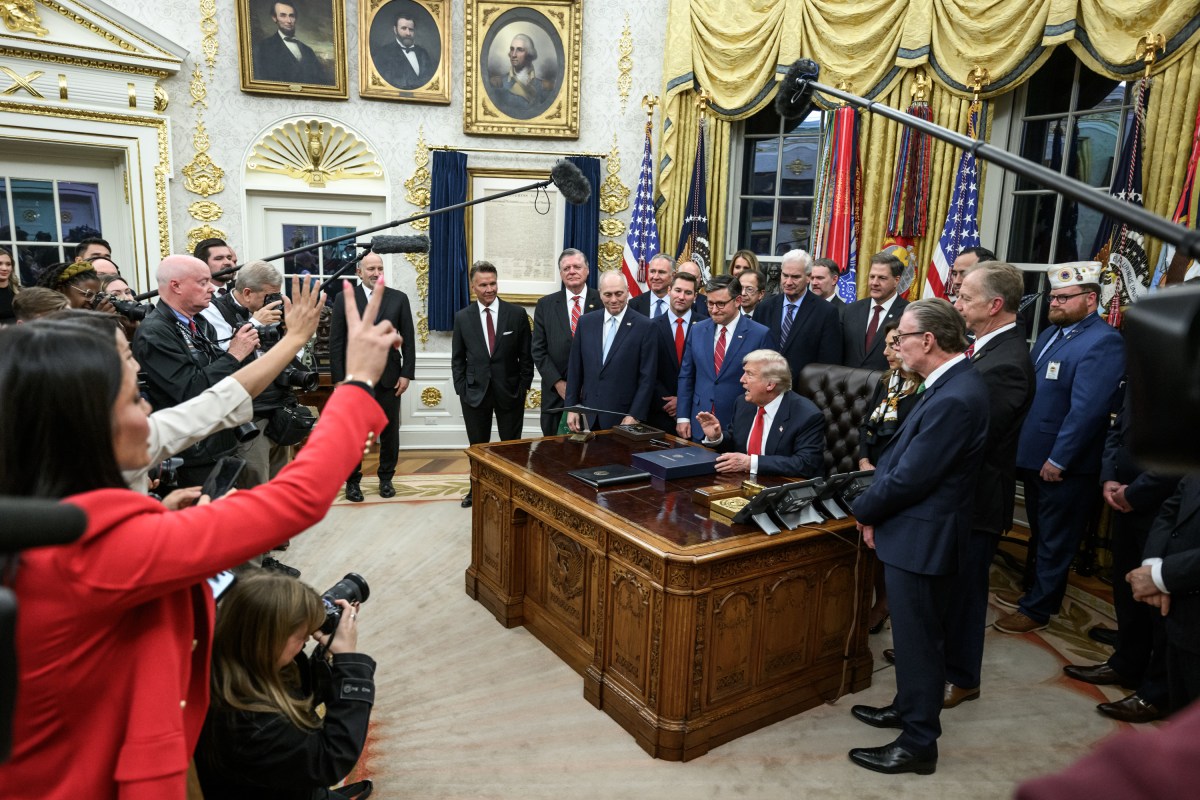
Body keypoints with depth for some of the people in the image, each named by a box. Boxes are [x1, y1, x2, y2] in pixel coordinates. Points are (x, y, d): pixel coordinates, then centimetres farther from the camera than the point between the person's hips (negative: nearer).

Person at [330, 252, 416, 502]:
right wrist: (339, 379, -6)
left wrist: (407, 373, -3)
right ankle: (352, 481, 20)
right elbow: (335, 343, -1)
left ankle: (386, 478, 23)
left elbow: (408, 340, 4)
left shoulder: (399, 298, 3)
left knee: (390, 430, 8)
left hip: (389, 376, 1)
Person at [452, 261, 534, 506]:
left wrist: (523, 387, -3)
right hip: (475, 391, 1)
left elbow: (526, 355, 1)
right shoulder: (462, 317, 1)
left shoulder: (517, 314, -3)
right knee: (477, 446, 12)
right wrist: (462, 389, -1)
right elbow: (457, 359, 6)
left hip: (509, 391, -1)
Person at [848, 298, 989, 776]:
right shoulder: (952, 382, 5)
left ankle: (918, 744, 23)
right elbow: (902, 453, 8)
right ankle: (909, 708, 43)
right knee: (913, 635, 24)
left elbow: (908, 479, -24)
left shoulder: (953, 399, -27)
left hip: (921, 538, -10)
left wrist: (863, 510, -7)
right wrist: (875, 507, -1)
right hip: (917, 532, 10)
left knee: (918, 640, 6)